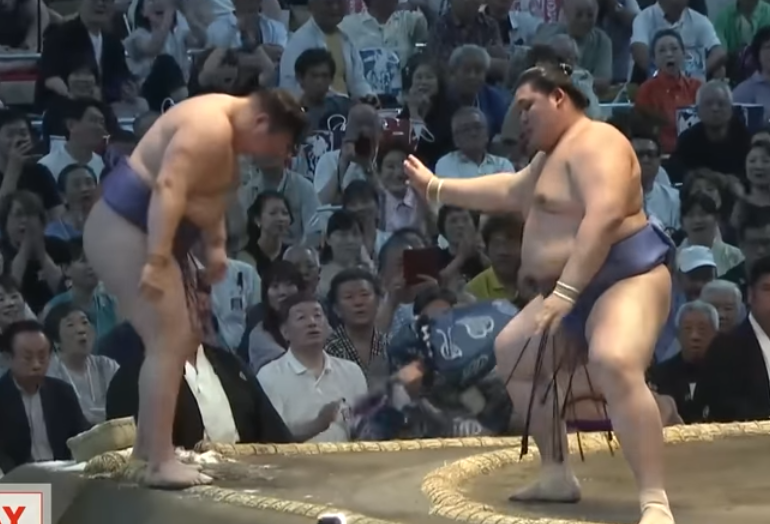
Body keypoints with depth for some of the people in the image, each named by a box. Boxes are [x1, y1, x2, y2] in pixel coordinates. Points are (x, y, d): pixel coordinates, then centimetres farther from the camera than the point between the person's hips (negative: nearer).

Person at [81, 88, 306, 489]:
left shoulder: (227, 129, 12)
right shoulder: (211, 128, -21)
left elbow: (208, 192, 21)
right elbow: (167, 188, -31)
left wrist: (215, 246, 9)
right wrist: (156, 261, -35)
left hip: (145, 231, 11)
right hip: (124, 230, -11)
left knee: (183, 340, 15)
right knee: (169, 340, -17)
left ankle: (147, 443, 23)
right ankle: (160, 463, -18)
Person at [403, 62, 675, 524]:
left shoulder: (594, 143, -16)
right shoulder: (554, 154, 20)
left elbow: (605, 215, -30)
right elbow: (509, 191, 34)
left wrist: (563, 291, -35)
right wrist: (434, 187, 35)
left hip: (627, 276, -12)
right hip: (574, 288, 12)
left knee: (615, 365, -37)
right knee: (512, 354, 19)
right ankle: (558, 477, 22)